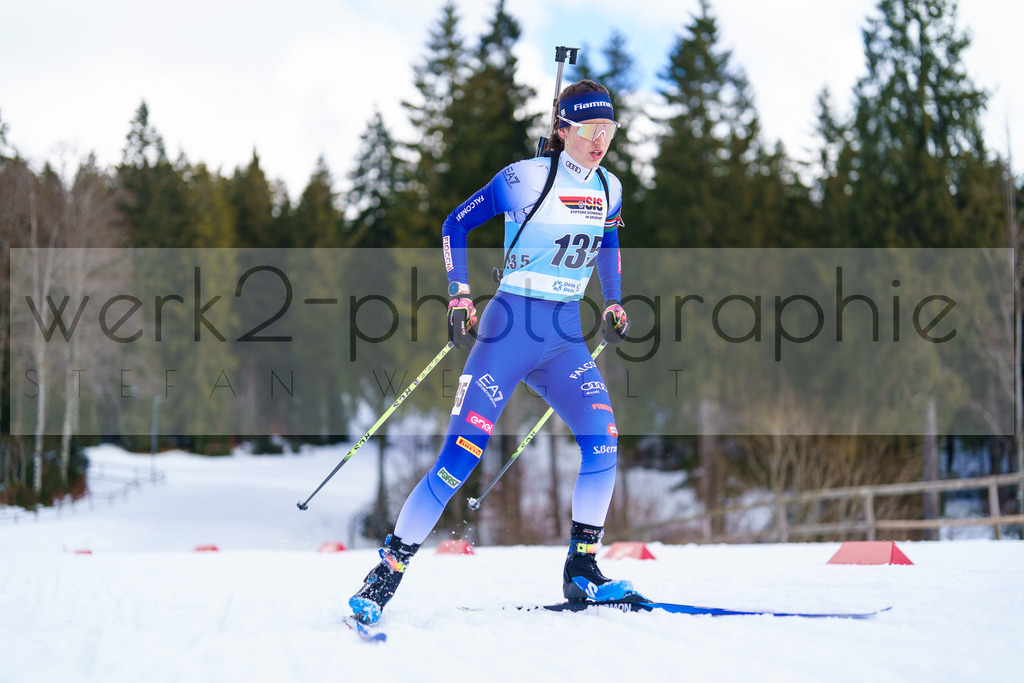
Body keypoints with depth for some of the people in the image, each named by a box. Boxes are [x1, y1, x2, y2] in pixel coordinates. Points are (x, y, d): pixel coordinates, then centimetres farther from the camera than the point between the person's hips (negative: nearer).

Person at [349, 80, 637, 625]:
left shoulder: (608, 189, 8)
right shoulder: (525, 178, -9)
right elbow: (456, 225, -1)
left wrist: (613, 303, 19)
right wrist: (459, 296, -7)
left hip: (565, 338, 5)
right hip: (510, 327, -5)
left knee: (603, 440, -15)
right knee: (462, 454, -12)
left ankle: (581, 571, -2)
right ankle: (387, 572, -4)